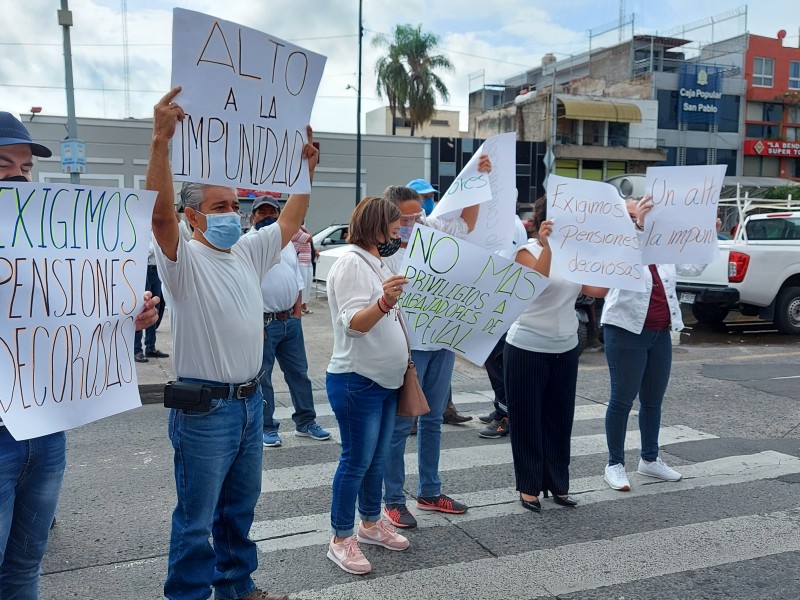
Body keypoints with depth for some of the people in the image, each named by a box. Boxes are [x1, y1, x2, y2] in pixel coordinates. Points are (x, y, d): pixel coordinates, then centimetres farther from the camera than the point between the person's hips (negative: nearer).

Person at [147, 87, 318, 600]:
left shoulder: (248, 252, 9)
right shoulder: (184, 260, -12)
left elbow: (291, 220, 14)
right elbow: (159, 213, -29)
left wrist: (307, 167, 3)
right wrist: (161, 141, -41)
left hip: (250, 401, 8)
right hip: (205, 408, -7)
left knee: (240, 506, 21)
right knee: (197, 518, 5)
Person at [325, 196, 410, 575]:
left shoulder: (379, 262, 14)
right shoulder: (351, 264, -15)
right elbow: (354, 323, -26)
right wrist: (384, 301, -40)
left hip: (385, 379, 9)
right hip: (356, 381, -9)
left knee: (377, 458, 17)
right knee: (356, 461, -1)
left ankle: (371, 523, 32)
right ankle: (341, 540, 11)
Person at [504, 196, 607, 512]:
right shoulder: (528, 252, -8)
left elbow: (598, 289, 2)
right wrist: (546, 245, -33)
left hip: (566, 349, 6)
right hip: (527, 349, -5)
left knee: (560, 418, 12)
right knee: (528, 419, 4)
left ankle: (558, 484, 24)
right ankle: (529, 486, 17)